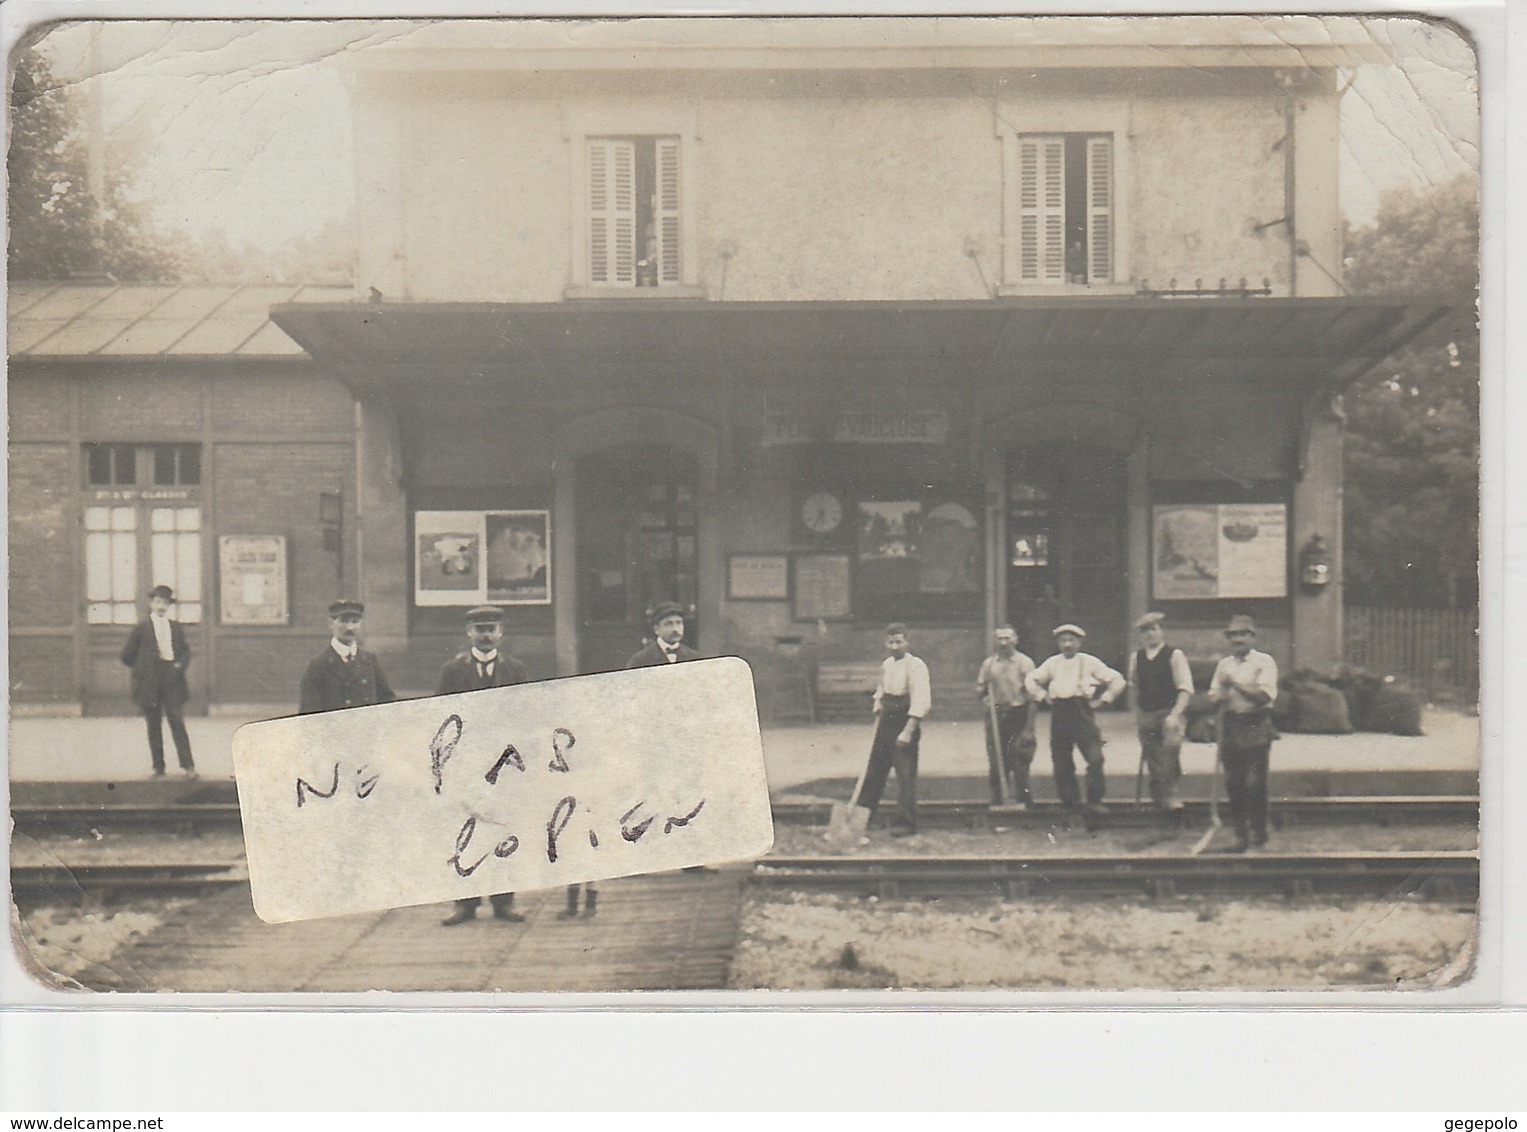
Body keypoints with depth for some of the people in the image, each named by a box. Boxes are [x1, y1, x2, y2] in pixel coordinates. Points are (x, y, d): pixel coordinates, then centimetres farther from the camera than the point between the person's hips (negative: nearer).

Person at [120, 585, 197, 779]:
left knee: (177, 721, -6)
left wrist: (179, 665, -1)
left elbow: (185, 651, 16)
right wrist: (143, 669, 4)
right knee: (154, 725, 3)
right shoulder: (141, 627, 4)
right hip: (150, 684, -1)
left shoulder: (176, 627, 12)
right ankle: (158, 767, 8)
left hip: (172, 681, 1)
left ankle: (188, 765, -8)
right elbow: (127, 655, 7)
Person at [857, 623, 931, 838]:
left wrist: (908, 731, -24)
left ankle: (905, 823, 4)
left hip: (905, 723, -7)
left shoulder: (915, 666, -13)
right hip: (886, 723, 7)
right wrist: (877, 721, 13)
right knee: (874, 771, 12)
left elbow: (921, 703, -20)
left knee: (905, 775, -4)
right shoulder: (886, 665, 11)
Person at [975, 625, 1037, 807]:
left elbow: (1032, 695, -3)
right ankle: (997, 800, 9)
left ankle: (1022, 800, 4)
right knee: (997, 761, 2)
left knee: (1020, 760, -4)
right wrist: (984, 697, -6)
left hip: (1019, 715, -3)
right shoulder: (988, 664, 9)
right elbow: (980, 688, 19)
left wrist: (1028, 728, -7)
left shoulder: (1025, 662, -1)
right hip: (996, 715, 3)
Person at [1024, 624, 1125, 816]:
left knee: (1095, 758, -14)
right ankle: (1070, 803, 13)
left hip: (1081, 711, -3)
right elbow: (1031, 680, 25)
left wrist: (1102, 700, -1)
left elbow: (1117, 681, 4)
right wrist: (1043, 697, 13)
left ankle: (1094, 802, -5)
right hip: (1059, 713, 3)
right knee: (1061, 762, 3)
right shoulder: (1052, 663, 13)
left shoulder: (1089, 662, 4)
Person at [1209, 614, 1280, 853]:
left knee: (1255, 783, -6)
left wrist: (1236, 684, -12)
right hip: (1230, 726, 5)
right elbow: (1214, 697, 13)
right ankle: (1241, 833, 12)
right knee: (1233, 783, 4)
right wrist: (1223, 691, -9)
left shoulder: (1264, 662, -1)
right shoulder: (1224, 665, 16)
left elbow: (1264, 695, -12)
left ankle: (1258, 834, 4)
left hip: (1256, 726, -5)